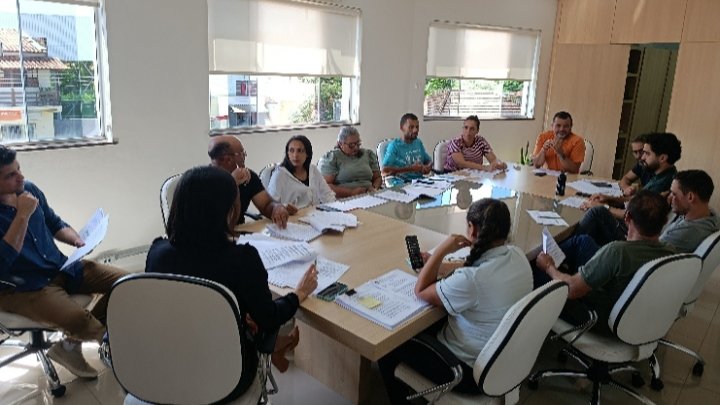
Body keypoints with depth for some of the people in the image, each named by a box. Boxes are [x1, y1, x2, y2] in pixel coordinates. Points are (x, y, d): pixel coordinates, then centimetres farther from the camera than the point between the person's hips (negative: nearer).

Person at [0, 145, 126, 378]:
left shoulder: (29, 190, 2)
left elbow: (56, 224, 17)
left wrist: (76, 240, -3)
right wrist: (23, 215, -28)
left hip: (60, 267, 7)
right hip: (21, 289, -7)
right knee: (78, 320, -31)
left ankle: (72, 343, 5)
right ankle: (109, 337, 8)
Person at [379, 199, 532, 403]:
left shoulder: (472, 280, -36)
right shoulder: (518, 256, -10)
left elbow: (421, 291, -18)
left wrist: (441, 251, -17)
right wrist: (435, 263, 11)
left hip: (472, 371, -8)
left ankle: (399, 398, 35)